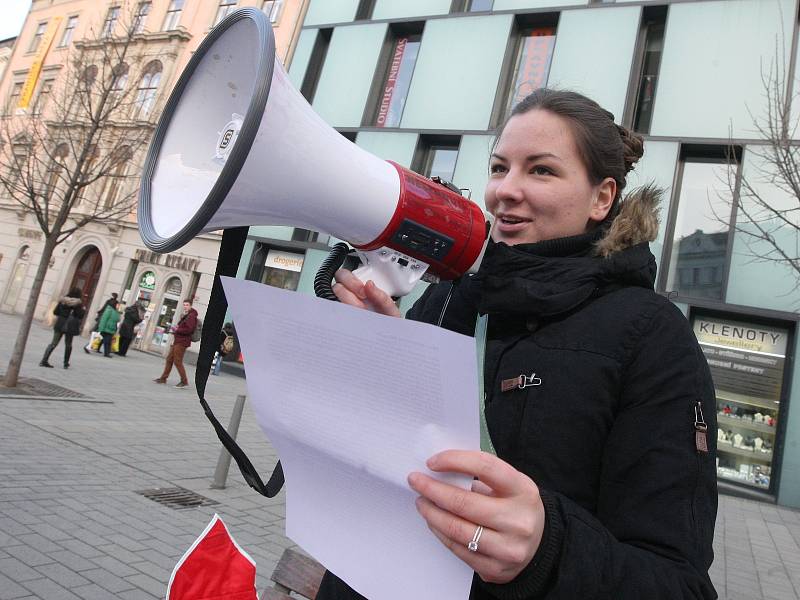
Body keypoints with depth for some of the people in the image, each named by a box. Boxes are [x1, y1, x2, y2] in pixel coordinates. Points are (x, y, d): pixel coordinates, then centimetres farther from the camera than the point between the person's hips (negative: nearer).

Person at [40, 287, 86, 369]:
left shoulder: (63, 300, 2)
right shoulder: (79, 303, -8)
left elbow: (55, 312, 3)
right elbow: (80, 315, -9)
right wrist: (83, 310, 9)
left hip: (60, 324, 3)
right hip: (70, 326, -2)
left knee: (54, 343, 8)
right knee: (68, 345, 12)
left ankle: (44, 360, -1)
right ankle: (66, 363, 17)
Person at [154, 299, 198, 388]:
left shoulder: (191, 316, -12)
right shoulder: (184, 315, 20)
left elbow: (189, 330, -21)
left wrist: (177, 330, -13)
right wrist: (175, 329, 11)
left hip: (182, 342, -10)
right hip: (177, 341, 10)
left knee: (177, 361, -7)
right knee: (169, 359, 12)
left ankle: (184, 381, 1)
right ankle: (163, 378, 19)